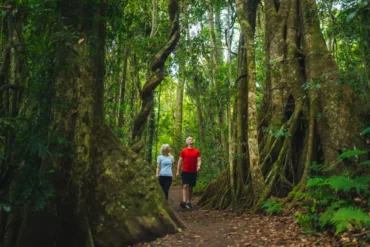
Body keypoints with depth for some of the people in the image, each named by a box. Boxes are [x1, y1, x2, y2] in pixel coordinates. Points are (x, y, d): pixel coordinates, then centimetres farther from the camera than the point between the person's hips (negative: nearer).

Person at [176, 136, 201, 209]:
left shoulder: (197, 151, 8)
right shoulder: (183, 151, 4)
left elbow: (199, 160, 1)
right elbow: (180, 161, 6)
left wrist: (198, 166, -21)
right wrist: (178, 171, 2)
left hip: (193, 172, 2)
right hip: (185, 171, -2)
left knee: (190, 187, 8)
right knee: (185, 186, -15)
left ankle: (189, 202, 17)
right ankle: (184, 201, -22)